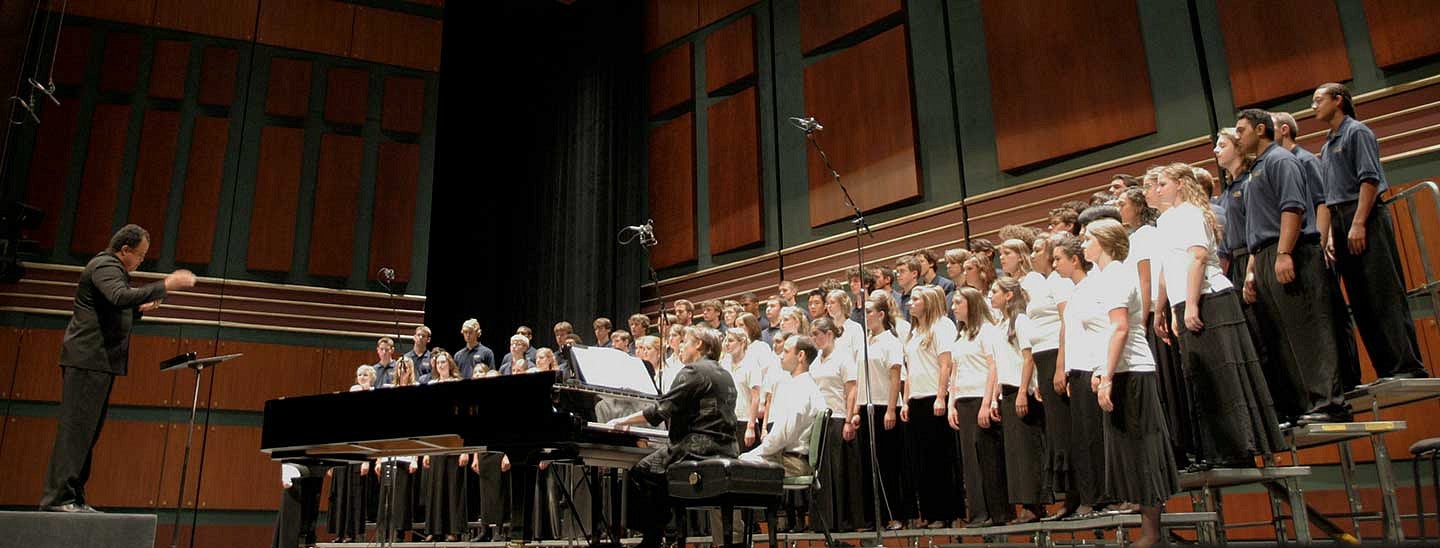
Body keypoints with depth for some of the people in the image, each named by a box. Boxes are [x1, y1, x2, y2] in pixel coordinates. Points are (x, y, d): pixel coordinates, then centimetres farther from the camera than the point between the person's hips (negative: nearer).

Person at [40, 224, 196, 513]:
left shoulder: (112, 268, 23)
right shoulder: (104, 266, -9)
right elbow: (120, 297, -30)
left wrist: (140, 309, 11)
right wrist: (165, 286, -32)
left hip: (100, 362, 10)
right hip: (88, 359, -10)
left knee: (87, 431, 9)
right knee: (76, 428, -10)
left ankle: (73, 497, 13)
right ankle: (57, 497, -9)